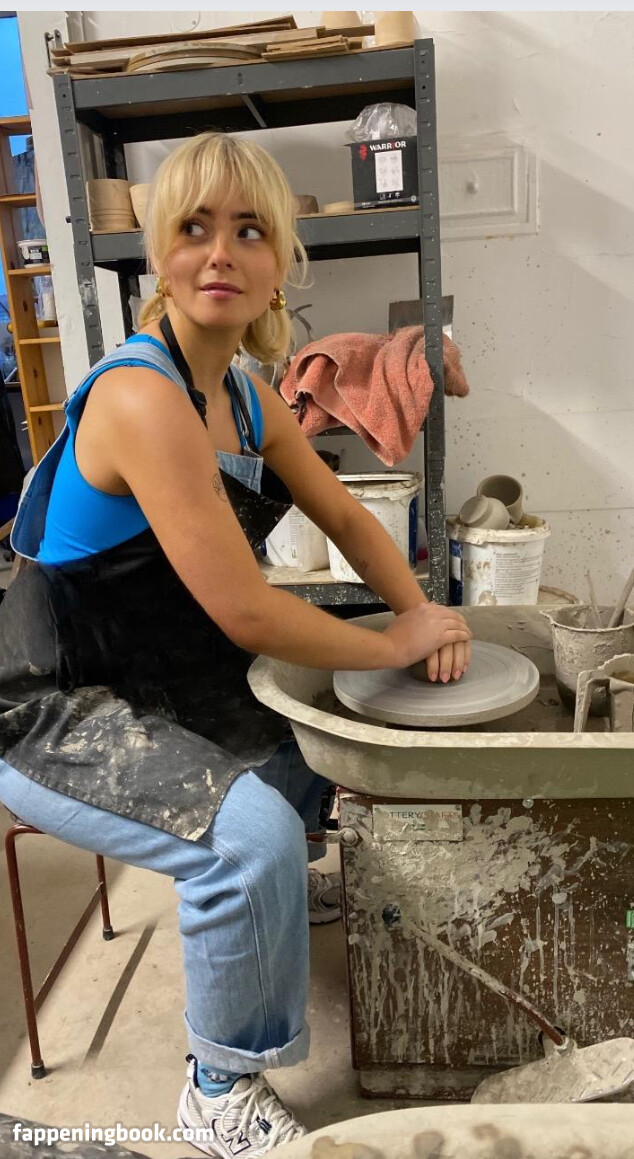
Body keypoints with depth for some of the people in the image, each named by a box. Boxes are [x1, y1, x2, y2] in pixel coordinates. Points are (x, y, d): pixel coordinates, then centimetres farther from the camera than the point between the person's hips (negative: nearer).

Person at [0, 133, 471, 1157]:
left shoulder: (247, 397, 3)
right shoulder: (143, 397, -26)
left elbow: (344, 517, 12)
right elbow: (245, 610, -29)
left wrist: (424, 612, -4)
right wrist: (395, 645, -15)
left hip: (162, 685, 9)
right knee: (250, 832, -28)